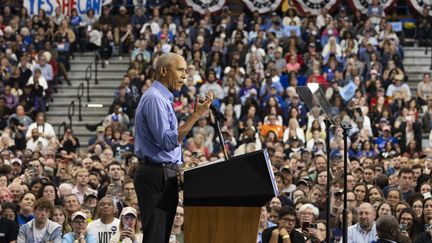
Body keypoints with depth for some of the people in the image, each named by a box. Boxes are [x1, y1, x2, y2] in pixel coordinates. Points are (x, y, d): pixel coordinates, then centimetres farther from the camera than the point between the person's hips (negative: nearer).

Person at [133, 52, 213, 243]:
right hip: (156, 176, -10)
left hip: (164, 175, 10)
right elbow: (167, 140, -23)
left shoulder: (162, 98, 19)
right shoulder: (154, 98, -14)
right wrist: (196, 115, -25)